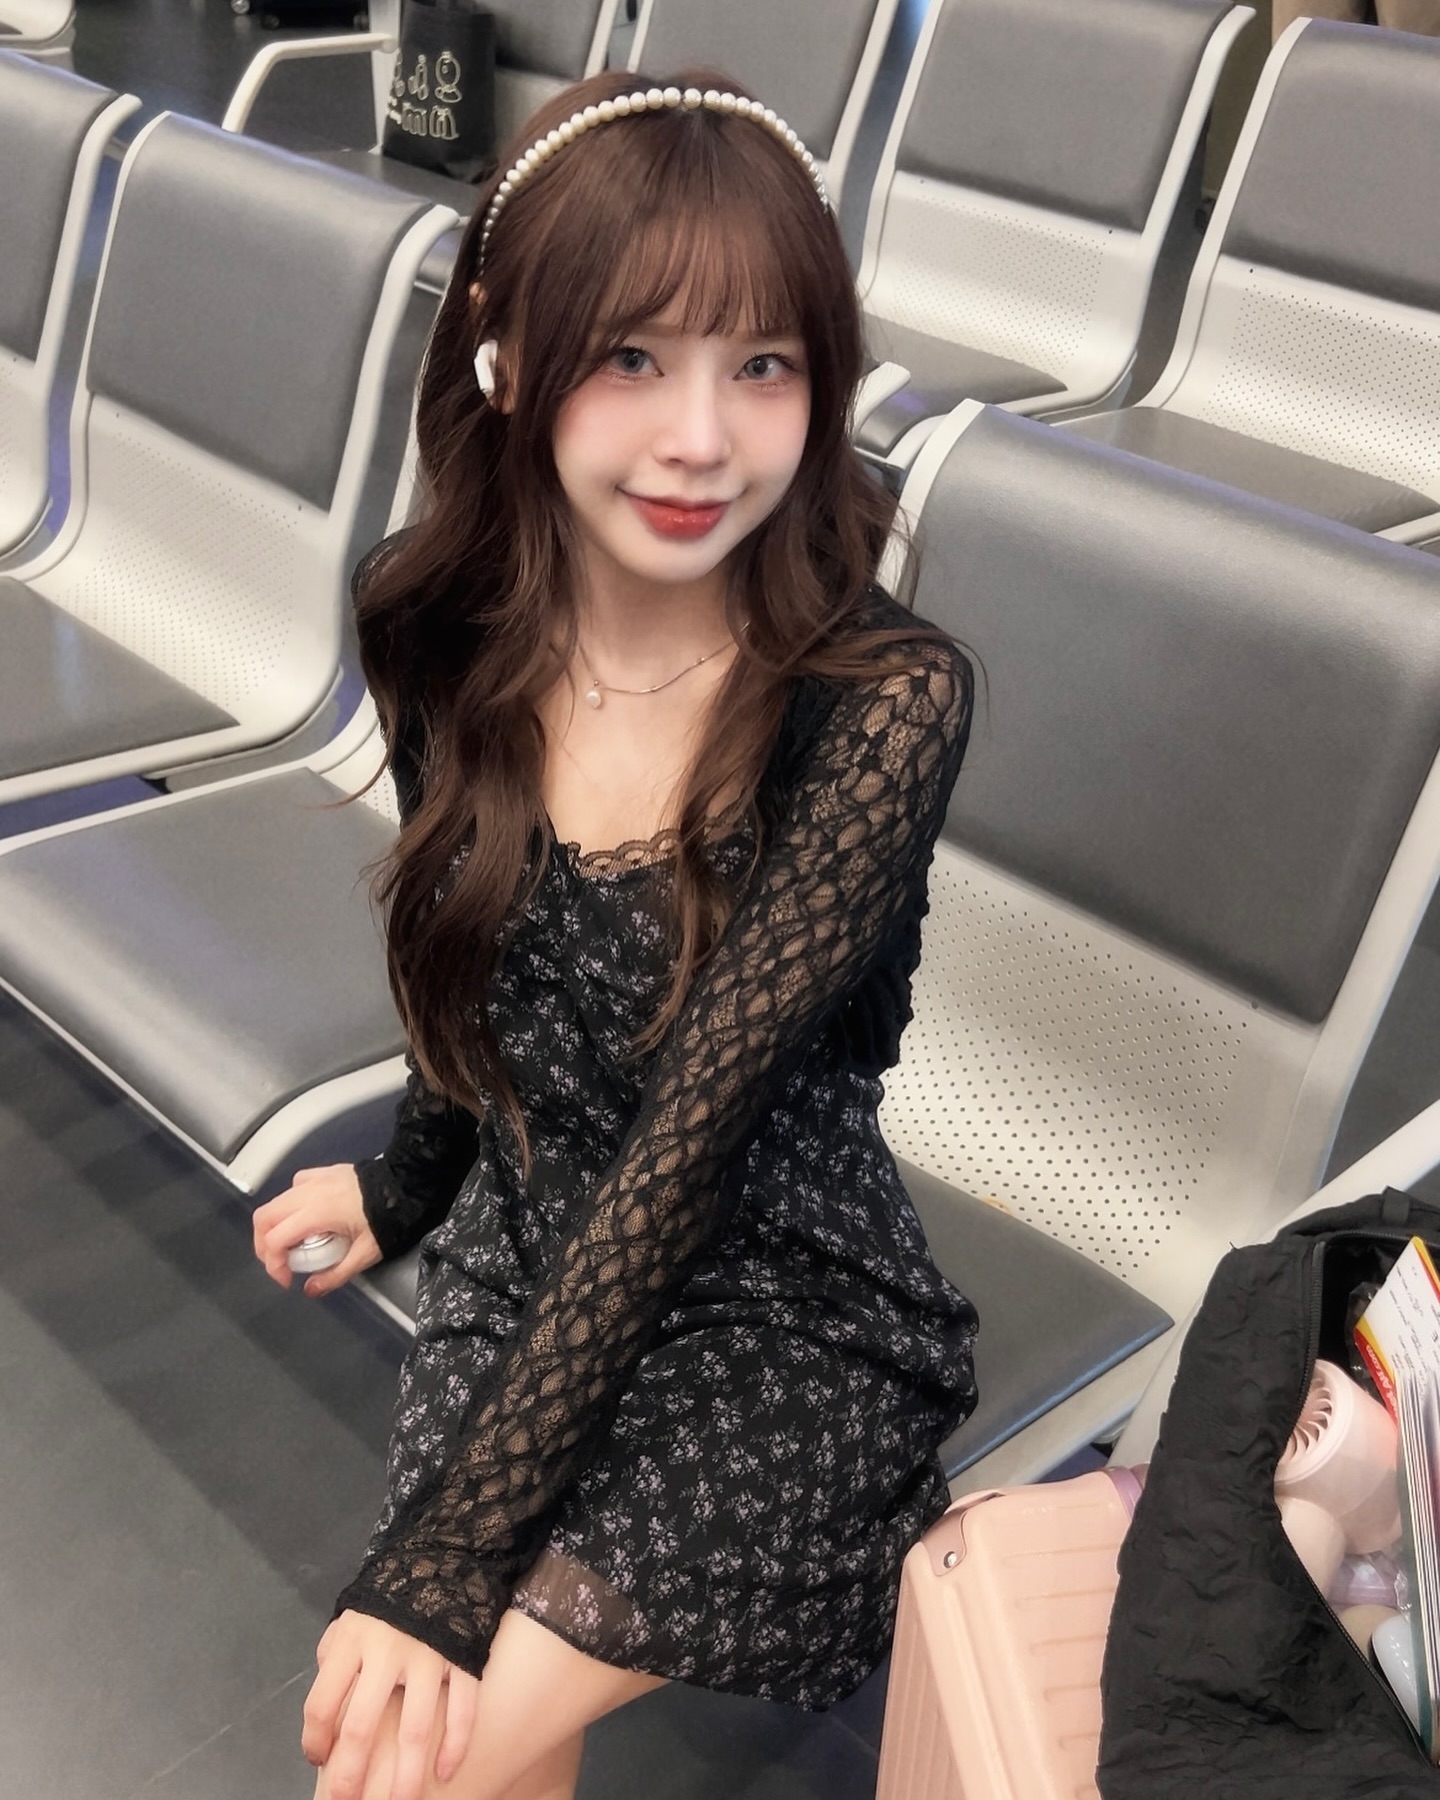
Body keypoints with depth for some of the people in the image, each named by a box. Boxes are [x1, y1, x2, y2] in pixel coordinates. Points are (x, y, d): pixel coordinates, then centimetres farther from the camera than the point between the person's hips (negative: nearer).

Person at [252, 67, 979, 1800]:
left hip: (776, 1313, -4)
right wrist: (410, 1182, 23)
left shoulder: (882, 699, -22)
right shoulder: (434, 624, -8)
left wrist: (441, 1559, -22)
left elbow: (691, 1138, -23)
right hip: (519, 1270, 5)